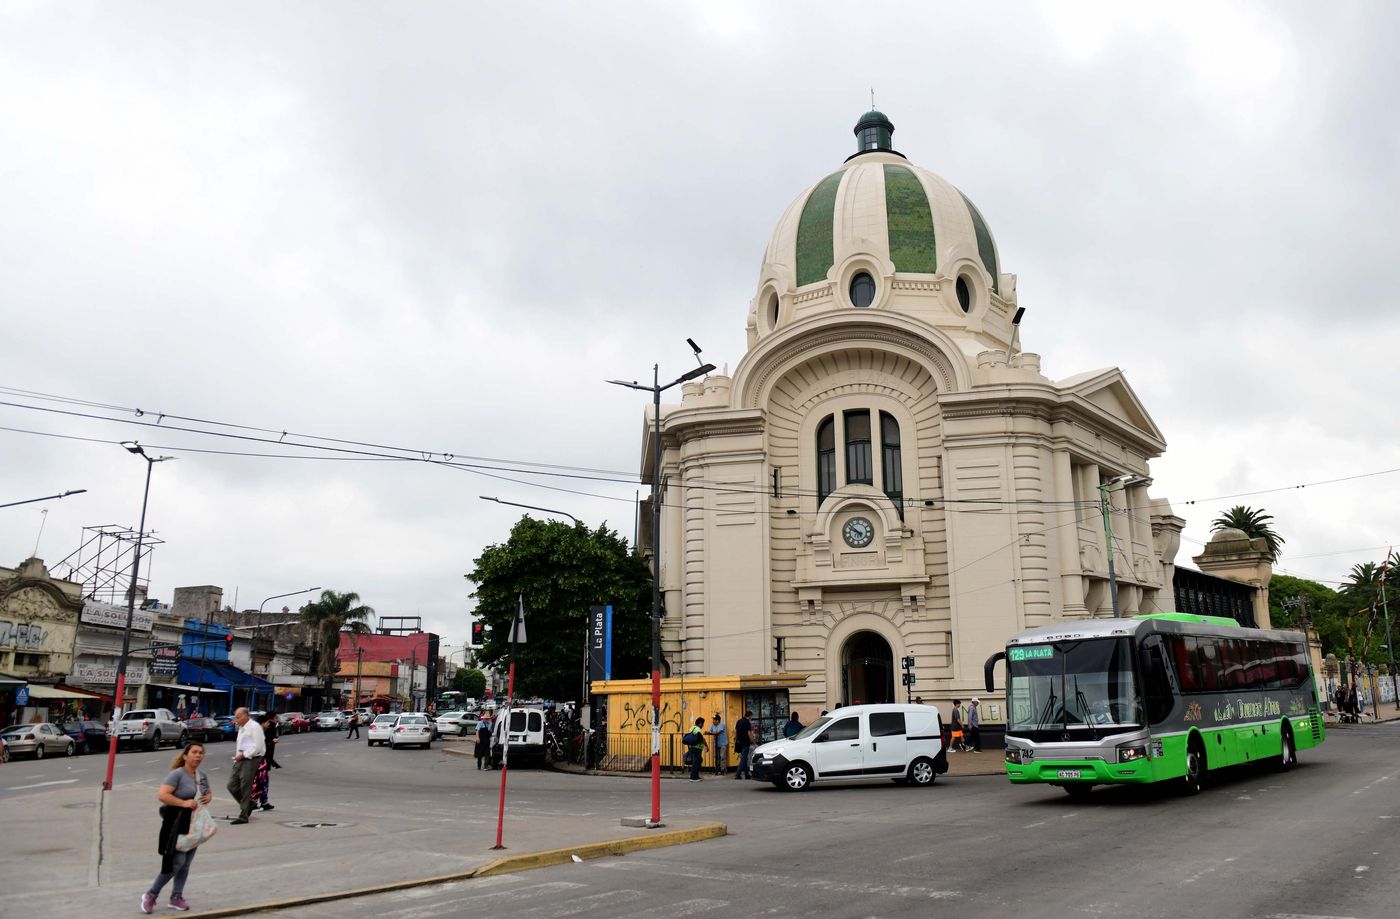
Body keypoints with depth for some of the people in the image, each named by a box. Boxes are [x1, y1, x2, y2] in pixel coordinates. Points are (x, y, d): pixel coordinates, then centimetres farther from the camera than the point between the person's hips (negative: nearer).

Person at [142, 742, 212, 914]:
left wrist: (209, 797, 2)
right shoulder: (177, 774, -14)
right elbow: (161, 795, -23)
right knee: (177, 861, -11)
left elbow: (209, 792, 25)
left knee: (186, 864, 10)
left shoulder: (202, 776, 9)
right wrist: (184, 803, -26)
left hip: (194, 825, 7)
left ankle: (176, 897, 22)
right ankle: (151, 895, 6)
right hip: (177, 824, -7)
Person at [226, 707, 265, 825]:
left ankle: (243, 816, 1)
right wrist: (237, 756, 11)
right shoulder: (241, 728, 18)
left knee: (245, 788, -5)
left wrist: (243, 755, -15)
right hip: (241, 759, 9)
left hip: (251, 759, -9)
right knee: (232, 785, 6)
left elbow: (258, 746, -17)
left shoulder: (254, 727, -10)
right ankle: (248, 804, 24)